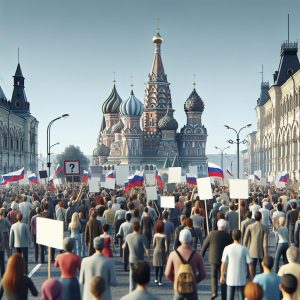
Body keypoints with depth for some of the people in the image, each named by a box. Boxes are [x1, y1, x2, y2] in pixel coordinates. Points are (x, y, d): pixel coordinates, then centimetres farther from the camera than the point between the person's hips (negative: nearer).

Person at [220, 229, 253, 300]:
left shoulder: (227, 248, -7)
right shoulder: (244, 249, -9)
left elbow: (223, 264, -4)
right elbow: (250, 265, -8)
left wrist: (222, 276, 8)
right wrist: (252, 278, 4)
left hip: (230, 279, 1)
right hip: (242, 280, -1)